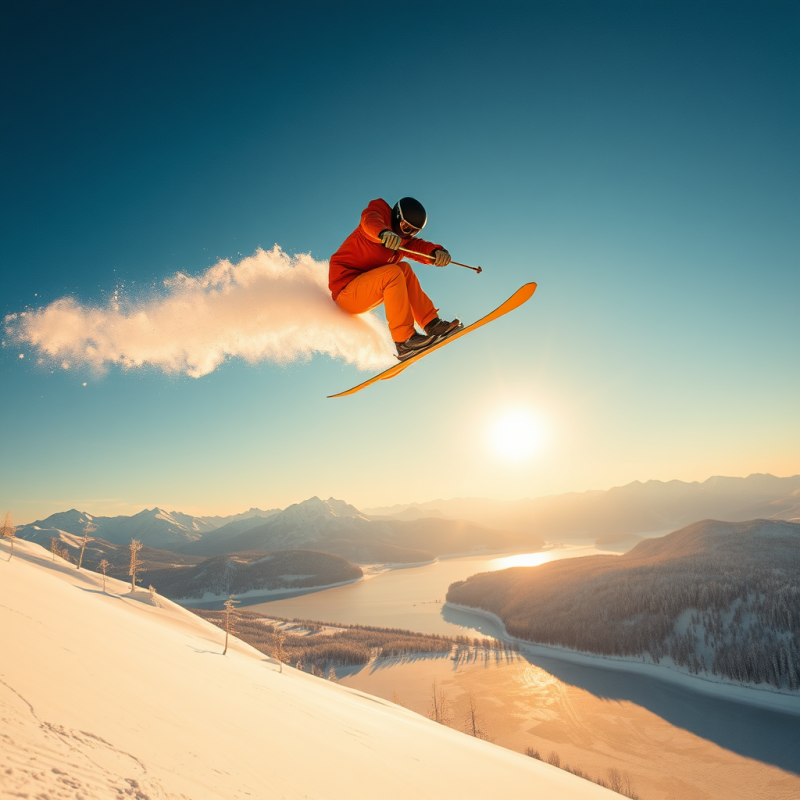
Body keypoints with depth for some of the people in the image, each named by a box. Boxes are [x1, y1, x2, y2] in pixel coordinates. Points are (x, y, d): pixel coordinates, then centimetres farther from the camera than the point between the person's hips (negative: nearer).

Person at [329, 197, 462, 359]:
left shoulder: (403, 237, 15)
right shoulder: (381, 211, -5)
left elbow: (418, 245, -4)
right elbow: (370, 219, -29)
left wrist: (437, 251, -26)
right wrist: (383, 232, -52)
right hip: (345, 290, -8)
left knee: (404, 269, 4)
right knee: (393, 273, -26)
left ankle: (431, 323, 0)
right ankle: (405, 340, -28)